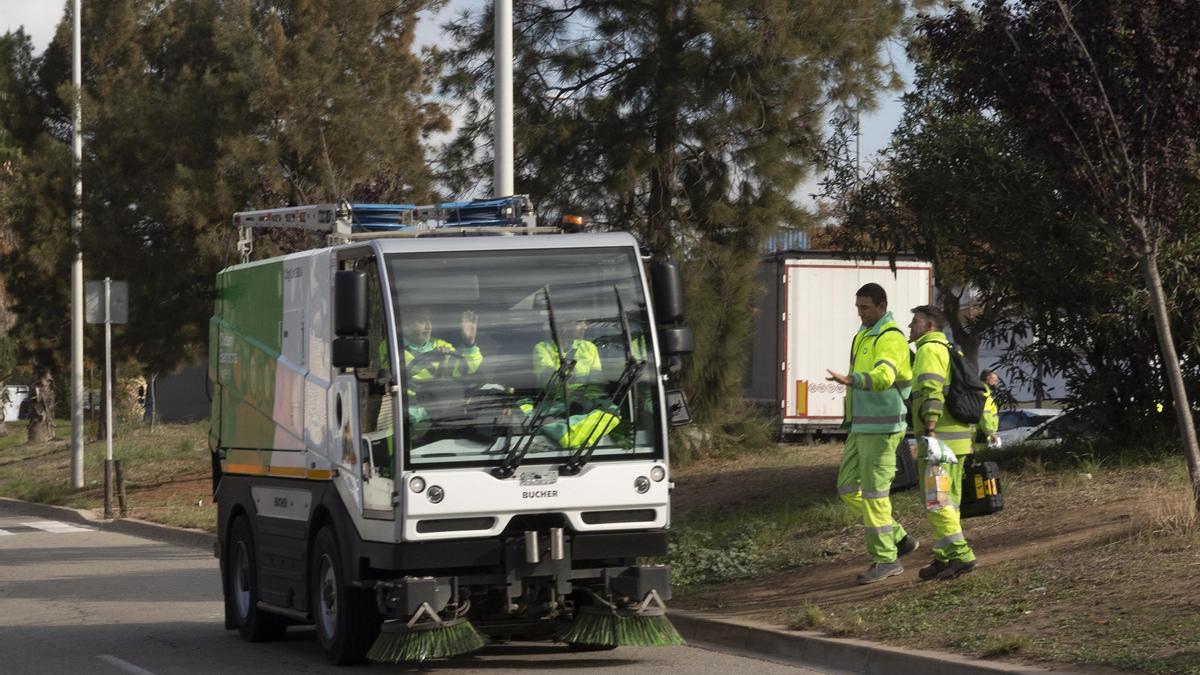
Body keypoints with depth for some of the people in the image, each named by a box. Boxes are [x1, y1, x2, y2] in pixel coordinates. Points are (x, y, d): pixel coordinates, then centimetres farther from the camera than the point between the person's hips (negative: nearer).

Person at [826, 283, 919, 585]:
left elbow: (884, 376, -34)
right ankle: (898, 539, 17)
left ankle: (885, 558, 1)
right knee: (848, 488, 8)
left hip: (882, 428, -10)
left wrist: (851, 380, -51)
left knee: (874, 492, -7)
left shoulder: (891, 338, -15)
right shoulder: (863, 336, 17)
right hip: (861, 427, 10)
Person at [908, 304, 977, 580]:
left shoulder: (929, 350, -9)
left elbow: (932, 391, -23)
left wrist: (929, 430, -31)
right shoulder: (949, 351, 21)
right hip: (958, 438, 10)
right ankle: (943, 558, 17)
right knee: (947, 500, 13)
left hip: (939, 438, -10)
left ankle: (961, 555, -12)